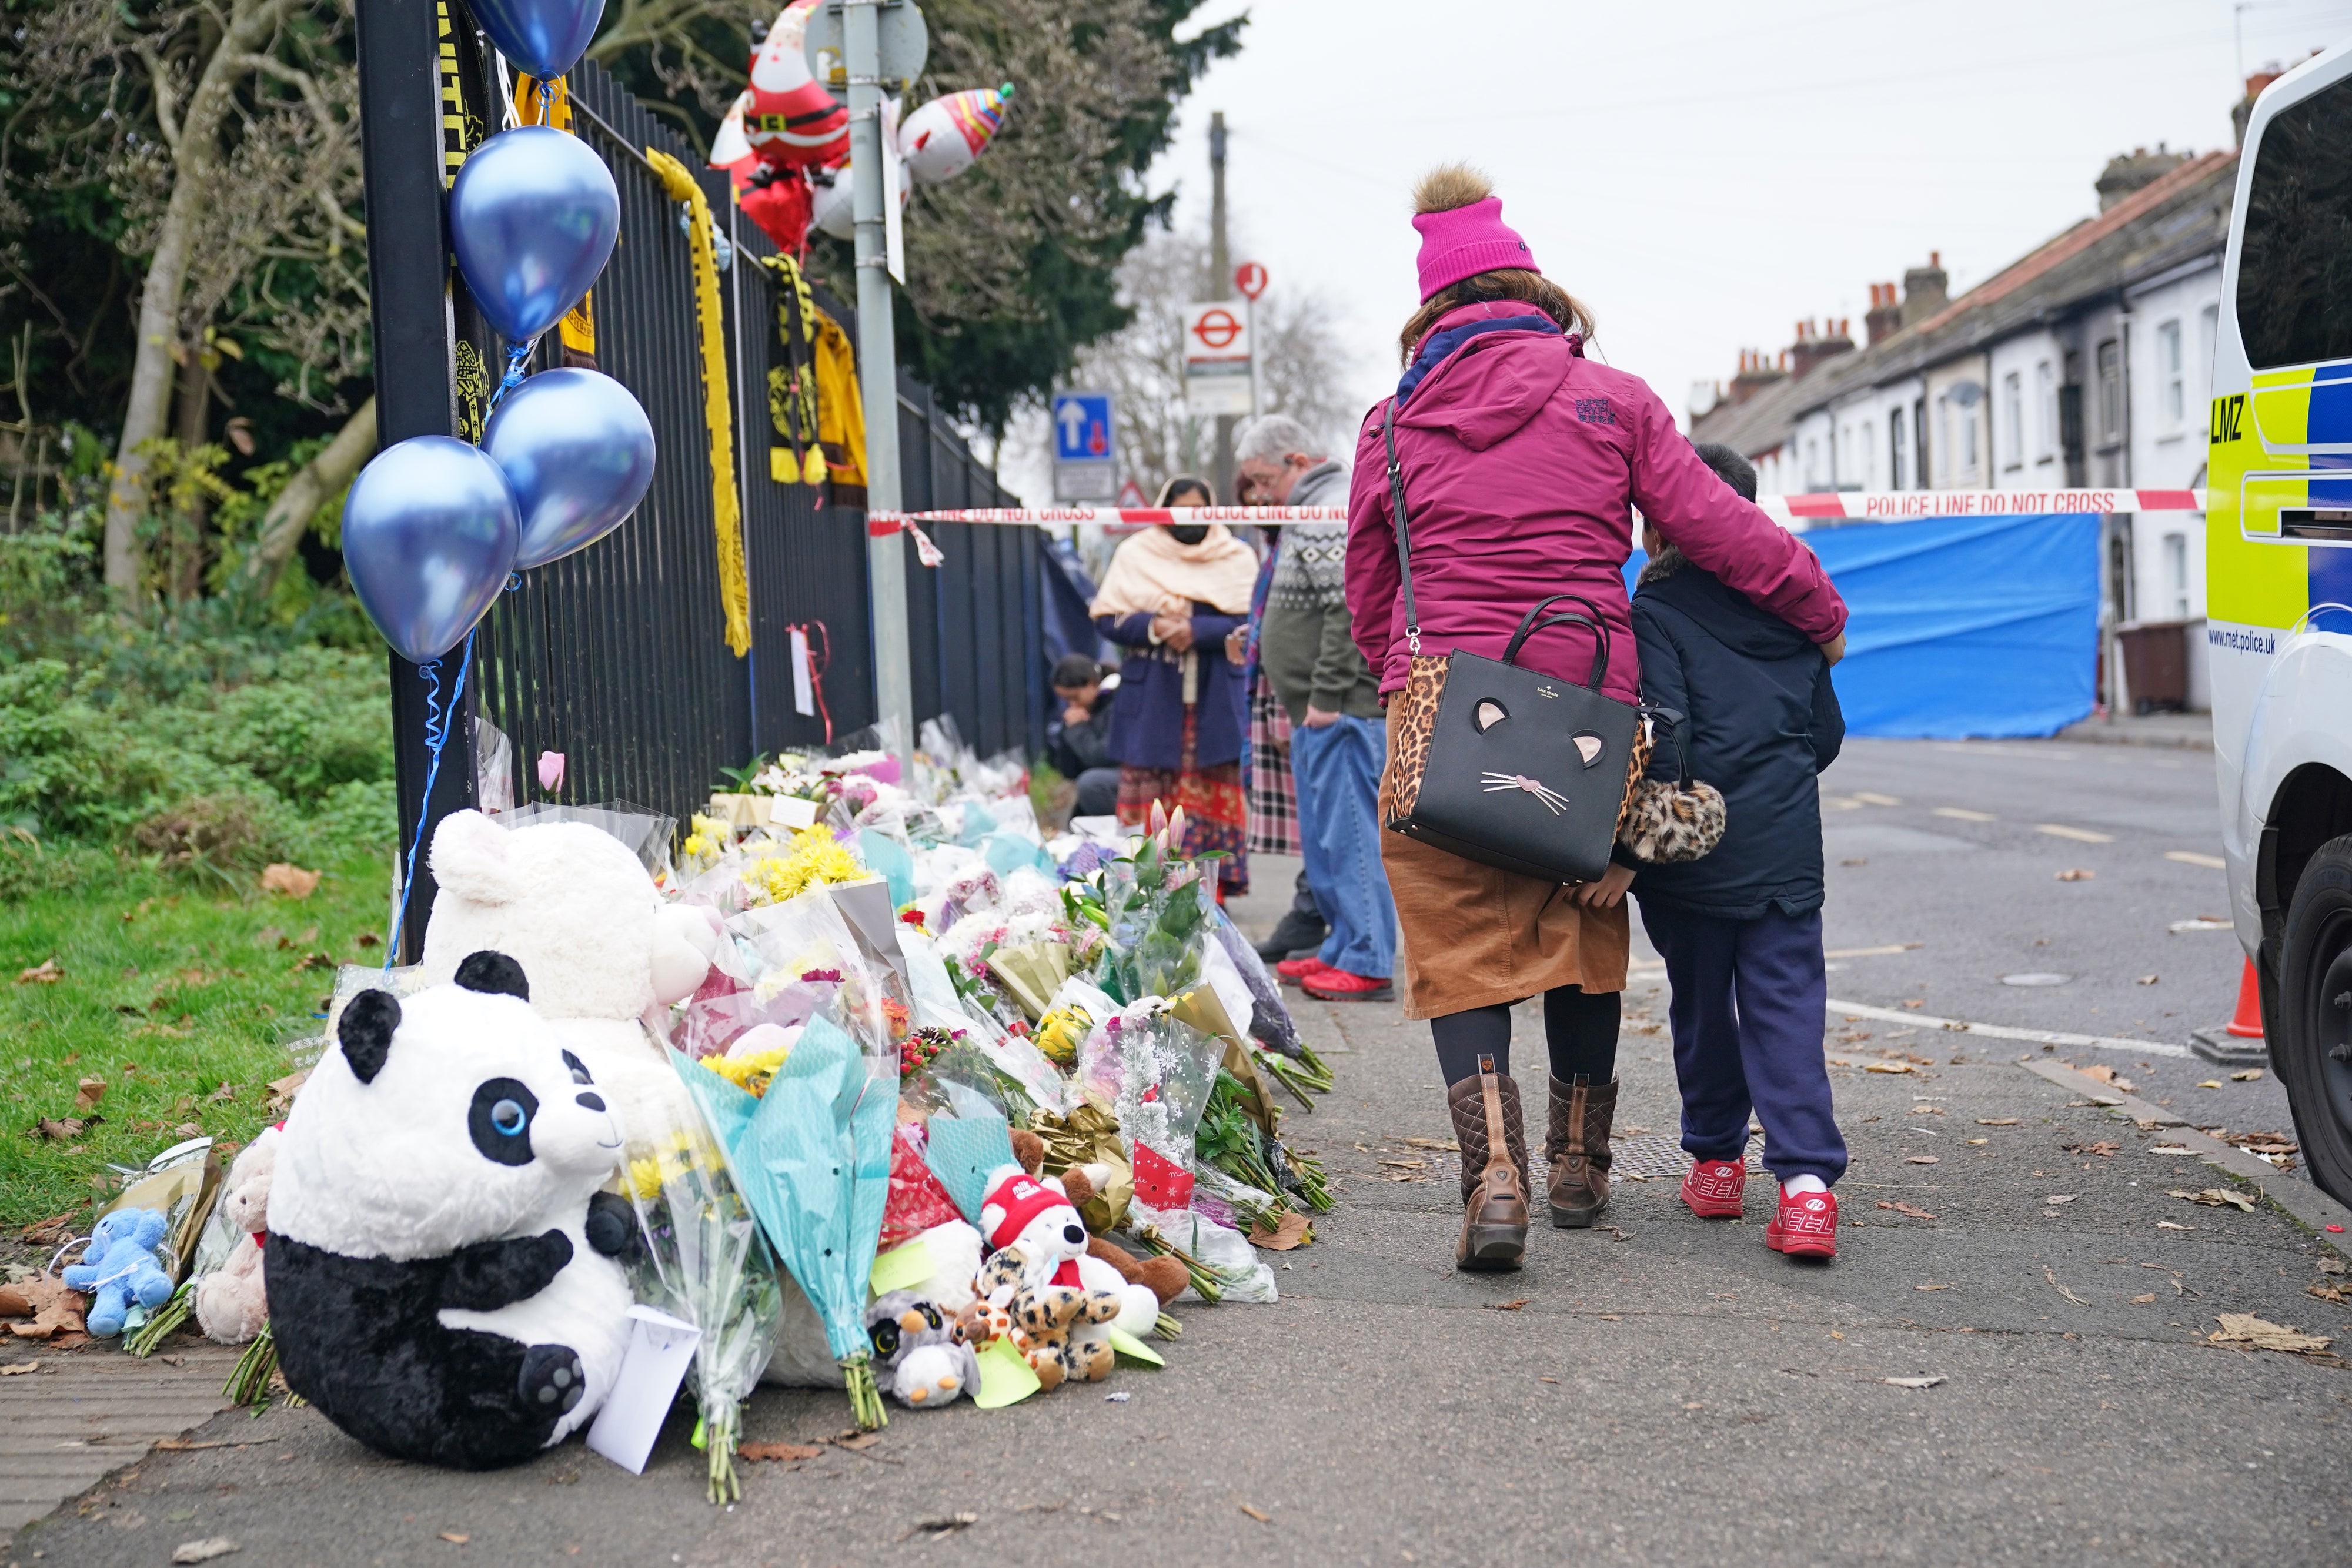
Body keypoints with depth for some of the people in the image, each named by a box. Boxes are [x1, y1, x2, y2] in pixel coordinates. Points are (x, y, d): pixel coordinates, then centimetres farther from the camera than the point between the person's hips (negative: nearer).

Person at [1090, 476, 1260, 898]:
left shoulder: (1237, 557, 7)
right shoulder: (1135, 554, 8)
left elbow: (1249, 622, -3)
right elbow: (1106, 618, 3)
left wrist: (1196, 630, -19)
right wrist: (1152, 627, -16)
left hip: (1215, 700, 0)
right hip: (1151, 698, 0)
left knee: (1212, 796, -1)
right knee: (1148, 796, -3)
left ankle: (1212, 891, 3)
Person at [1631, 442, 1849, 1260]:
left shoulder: (1656, 612, -8)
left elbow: (1664, 738, -17)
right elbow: (1827, 733, 16)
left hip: (1697, 851, -3)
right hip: (1787, 849, 4)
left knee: (1700, 1005, 13)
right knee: (1786, 1007, 1)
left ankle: (1716, 1159, 24)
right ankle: (1806, 1177, -12)